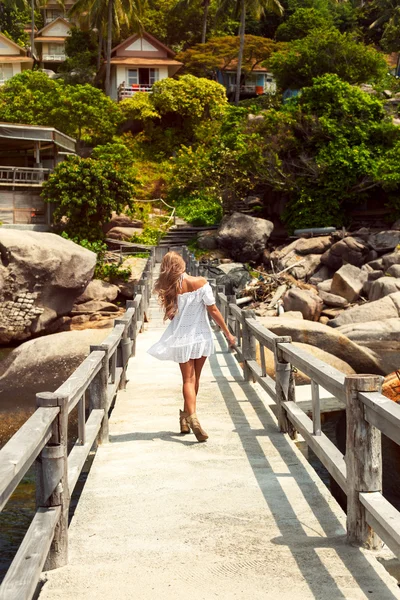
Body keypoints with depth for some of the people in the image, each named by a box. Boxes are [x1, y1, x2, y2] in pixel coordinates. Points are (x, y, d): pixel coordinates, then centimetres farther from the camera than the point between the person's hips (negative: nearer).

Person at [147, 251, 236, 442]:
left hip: (181, 338, 1)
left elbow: (171, 314, 1)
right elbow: (213, 311, -11)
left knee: (188, 379, 3)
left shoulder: (169, 288, -9)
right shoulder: (200, 283, -14)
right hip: (201, 336, 0)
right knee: (195, 378, 16)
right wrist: (228, 334, -4)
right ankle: (186, 416, 26)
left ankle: (191, 418, -17)